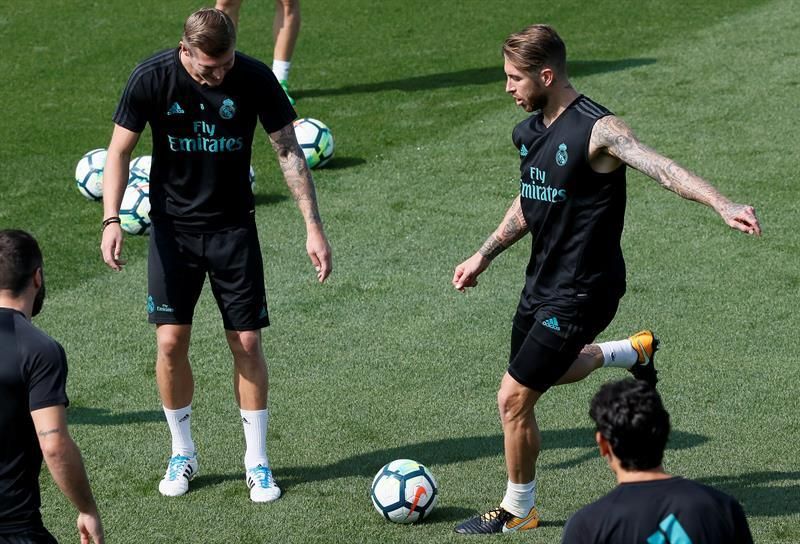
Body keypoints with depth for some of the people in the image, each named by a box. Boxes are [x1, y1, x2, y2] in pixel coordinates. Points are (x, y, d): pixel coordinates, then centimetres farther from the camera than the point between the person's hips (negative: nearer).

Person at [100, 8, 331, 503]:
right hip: (173, 226, 0)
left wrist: (313, 226, -11)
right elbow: (120, 151, -7)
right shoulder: (153, 78, -15)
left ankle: (258, 461, 13)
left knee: (247, 343, -1)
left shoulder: (255, 78, -15)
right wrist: (111, 220, -20)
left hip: (234, 226, 0)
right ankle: (183, 455, 17)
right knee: (171, 342, -3)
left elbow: (289, 152, -7)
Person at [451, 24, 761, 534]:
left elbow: (663, 167, -37)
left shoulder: (598, 130, -23)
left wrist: (724, 205, -51)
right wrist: (484, 256, 23)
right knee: (545, 371, 28)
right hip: (542, 281, 9)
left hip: (581, 292, -9)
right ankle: (633, 351, 49)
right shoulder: (527, 132, 3)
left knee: (514, 399, -6)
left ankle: (518, 510, 15)